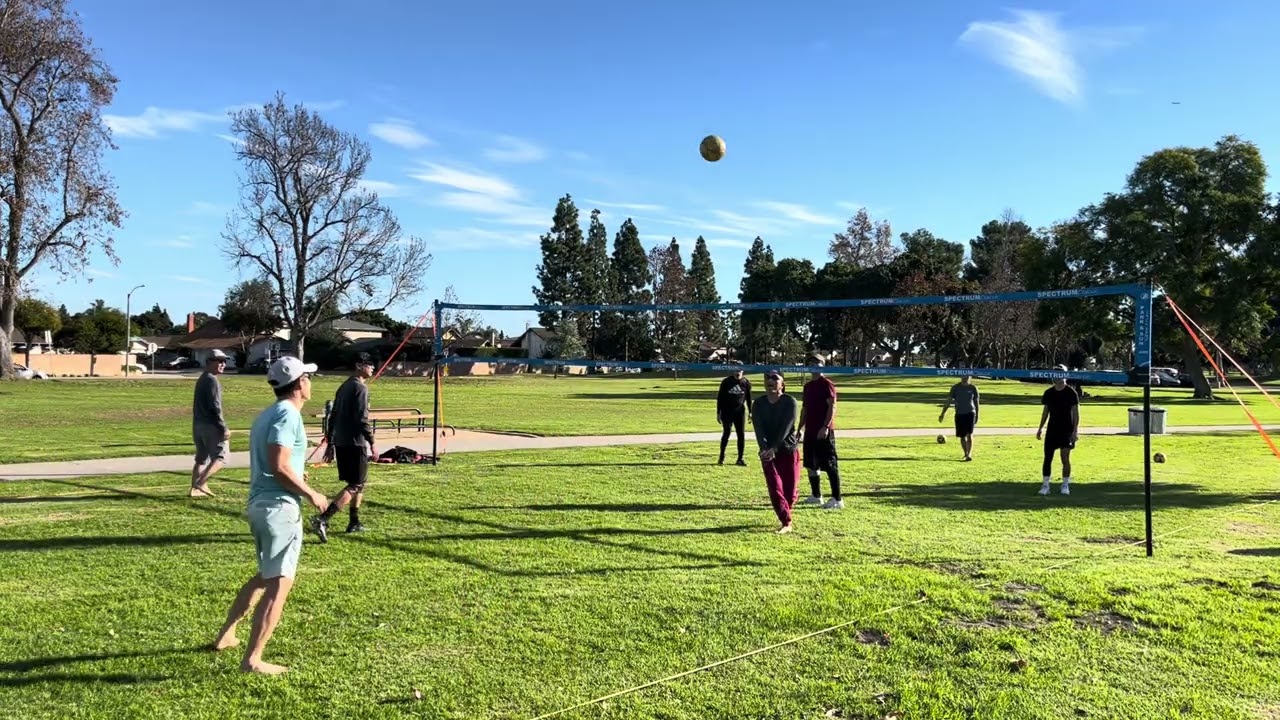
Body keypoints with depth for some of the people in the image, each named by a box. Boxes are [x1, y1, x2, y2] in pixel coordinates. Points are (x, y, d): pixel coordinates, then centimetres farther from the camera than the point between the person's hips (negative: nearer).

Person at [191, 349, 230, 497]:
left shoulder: (201, 379, 17)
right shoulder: (212, 380, -13)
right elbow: (215, 407, -20)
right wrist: (224, 428, -18)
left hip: (197, 424, 9)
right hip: (211, 425, -9)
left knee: (201, 459, 15)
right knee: (220, 457, -3)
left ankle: (194, 488, 14)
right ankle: (201, 483, -13)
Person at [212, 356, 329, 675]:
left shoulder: (267, 414, 15)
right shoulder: (288, 415, -15)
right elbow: (279, 467, -22)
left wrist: (297, 477, 18)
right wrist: (311, 493, -13)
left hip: (258, 504, 10)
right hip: (279, 507, -10)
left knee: (266, 576, 25)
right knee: (280, 584, -3)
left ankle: (226, 635, 33)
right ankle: (252, 660, -1)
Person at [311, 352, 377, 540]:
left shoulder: (344, 387, 16)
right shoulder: (361, 388, -11)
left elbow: (333, 416, 17)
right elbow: (362, 419, -18)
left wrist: (330, 443, 20)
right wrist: (372, 443, -12)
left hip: (341, 443, 9)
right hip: (356, 443, -9)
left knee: (358, 483, 19)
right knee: (355, 485, -7)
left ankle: (354, 522, 23)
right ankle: (322, 519, -19)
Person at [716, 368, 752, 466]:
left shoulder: (746, 383, 2)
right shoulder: (726, 382, -3)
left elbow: (749, 398, 11)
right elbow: (719, 398, 1)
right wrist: (718, 413, -2)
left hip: (740, 412, 2)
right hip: (727, 412, -2)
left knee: (741, 435, 1)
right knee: (726, 433, -4)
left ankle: (740, 458, 8)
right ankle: (722, 457, 8)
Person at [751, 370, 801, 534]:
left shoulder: (789, 402, -8)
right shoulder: (758, 404, 0)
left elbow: (786, 428, -16)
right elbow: (758, 429, -9)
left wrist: (774, 448, -25)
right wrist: (765, 449, -24)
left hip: (788, 450, -2)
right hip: (767, 451, 2)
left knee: (791, 488, 3)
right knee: (775, 487, -7)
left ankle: (785, 515, 29)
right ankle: (786, 523, -2)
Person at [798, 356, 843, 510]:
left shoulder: (827, 384, -9)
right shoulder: (808, 386, 15)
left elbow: (832, 407, -15)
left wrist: (825, 427, -23)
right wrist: (801, 429, 17)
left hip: (824, 432, -8)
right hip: (810, 431, 9)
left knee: (830, 465, -6)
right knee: (811, 465, 12)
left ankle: (837, 500, -4)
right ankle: (816, 496, 23)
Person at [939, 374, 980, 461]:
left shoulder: (973, 388, 3)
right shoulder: (955, 387, 3)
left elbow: (976, 403, 10)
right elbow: (949, 401, 3)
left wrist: (977, 416, 11)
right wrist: (943, 413, -3)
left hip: (970, 413, -1)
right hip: (959, 414, 2)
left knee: (969, 434, -15)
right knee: (962, 436, 5)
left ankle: (969, 455, -15)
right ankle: (966, 454, 22)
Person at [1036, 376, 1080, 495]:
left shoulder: (1071, 392, -5)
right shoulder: (1049, 393, 7)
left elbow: (1075, 412, -6)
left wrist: (1075, 430, -13)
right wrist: (1040, 428, 11)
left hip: (1067, 430, -4)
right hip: (1052, 429, 4)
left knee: (1065, 457, -5)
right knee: (1048, 457, 1)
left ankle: (1065, 485, 6)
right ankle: (1046, 485, 6)